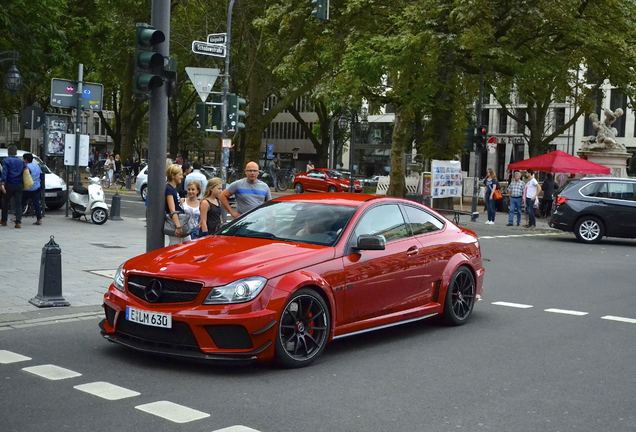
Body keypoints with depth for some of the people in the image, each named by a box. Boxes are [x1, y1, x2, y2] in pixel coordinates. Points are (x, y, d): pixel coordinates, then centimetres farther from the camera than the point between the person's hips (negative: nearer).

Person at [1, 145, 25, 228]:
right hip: (19, 185, 3)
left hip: (9, 185, -2)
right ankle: (18, 222, -11)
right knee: (18, 204, 0)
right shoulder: (21, 161, 11)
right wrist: (24, 184, 18)